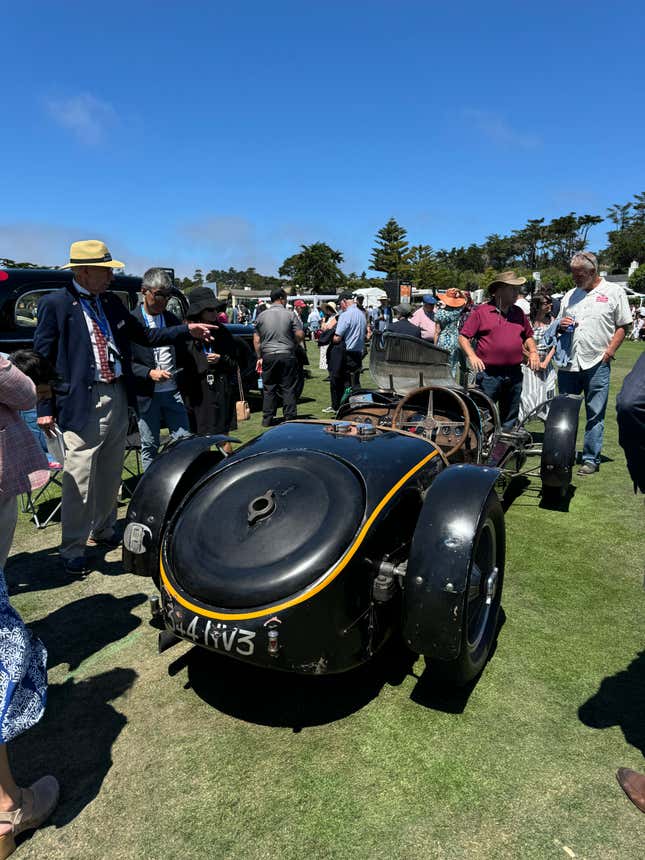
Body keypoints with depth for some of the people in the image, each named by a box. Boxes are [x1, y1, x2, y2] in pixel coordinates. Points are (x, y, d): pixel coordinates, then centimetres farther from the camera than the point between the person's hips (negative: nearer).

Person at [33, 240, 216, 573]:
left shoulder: (112, 302, 11)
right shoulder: (55, 304, -6)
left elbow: (145, 335, 18)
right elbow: (42, 358, -5)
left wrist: (187, 330, 9)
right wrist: (45, 408, -8)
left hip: (118, 398, 6)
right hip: (83, 403, -6)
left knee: (110, 474, 17)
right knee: (79, 478, -2)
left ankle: (102, 530, 35)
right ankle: (72, 549, 13)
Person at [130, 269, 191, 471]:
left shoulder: (173, 320, 11)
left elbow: (183, 354, 17)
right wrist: (149, 373, -20)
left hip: (173, 392, 4)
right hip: (146, 395, -4)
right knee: (149, 447, 8)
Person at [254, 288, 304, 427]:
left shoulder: (262, 316, 6)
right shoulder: (290, 314, -3)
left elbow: (256, 340, 6)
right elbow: (300, 335, -6)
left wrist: (259, 357, 13)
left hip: (268, 357, 3)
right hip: (287, 356, -2)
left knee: (269, 389, 10)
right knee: (288, 389, 4)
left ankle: (267, 419, 13)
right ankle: (289, 418, 6)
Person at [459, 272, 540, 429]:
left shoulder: (519, 313, 14)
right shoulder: (481, 311, -3)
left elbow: (528, 336, 24)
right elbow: (463, 337, -4)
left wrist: (533, 352, 7)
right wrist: (472, 356, -17)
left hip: (514, 374, 5)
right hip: (489, 373, -5)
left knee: (510, 419, 13)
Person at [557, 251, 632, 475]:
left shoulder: (614, 292, 2)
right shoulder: (570, 295, 15)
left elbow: (623, 326, 1)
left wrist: (610, 350, -10)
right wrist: (561, 325, -1)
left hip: (597, 364, -4)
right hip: (568, 364, 4)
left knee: (595, 416, 2)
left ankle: (591, 459, 9)